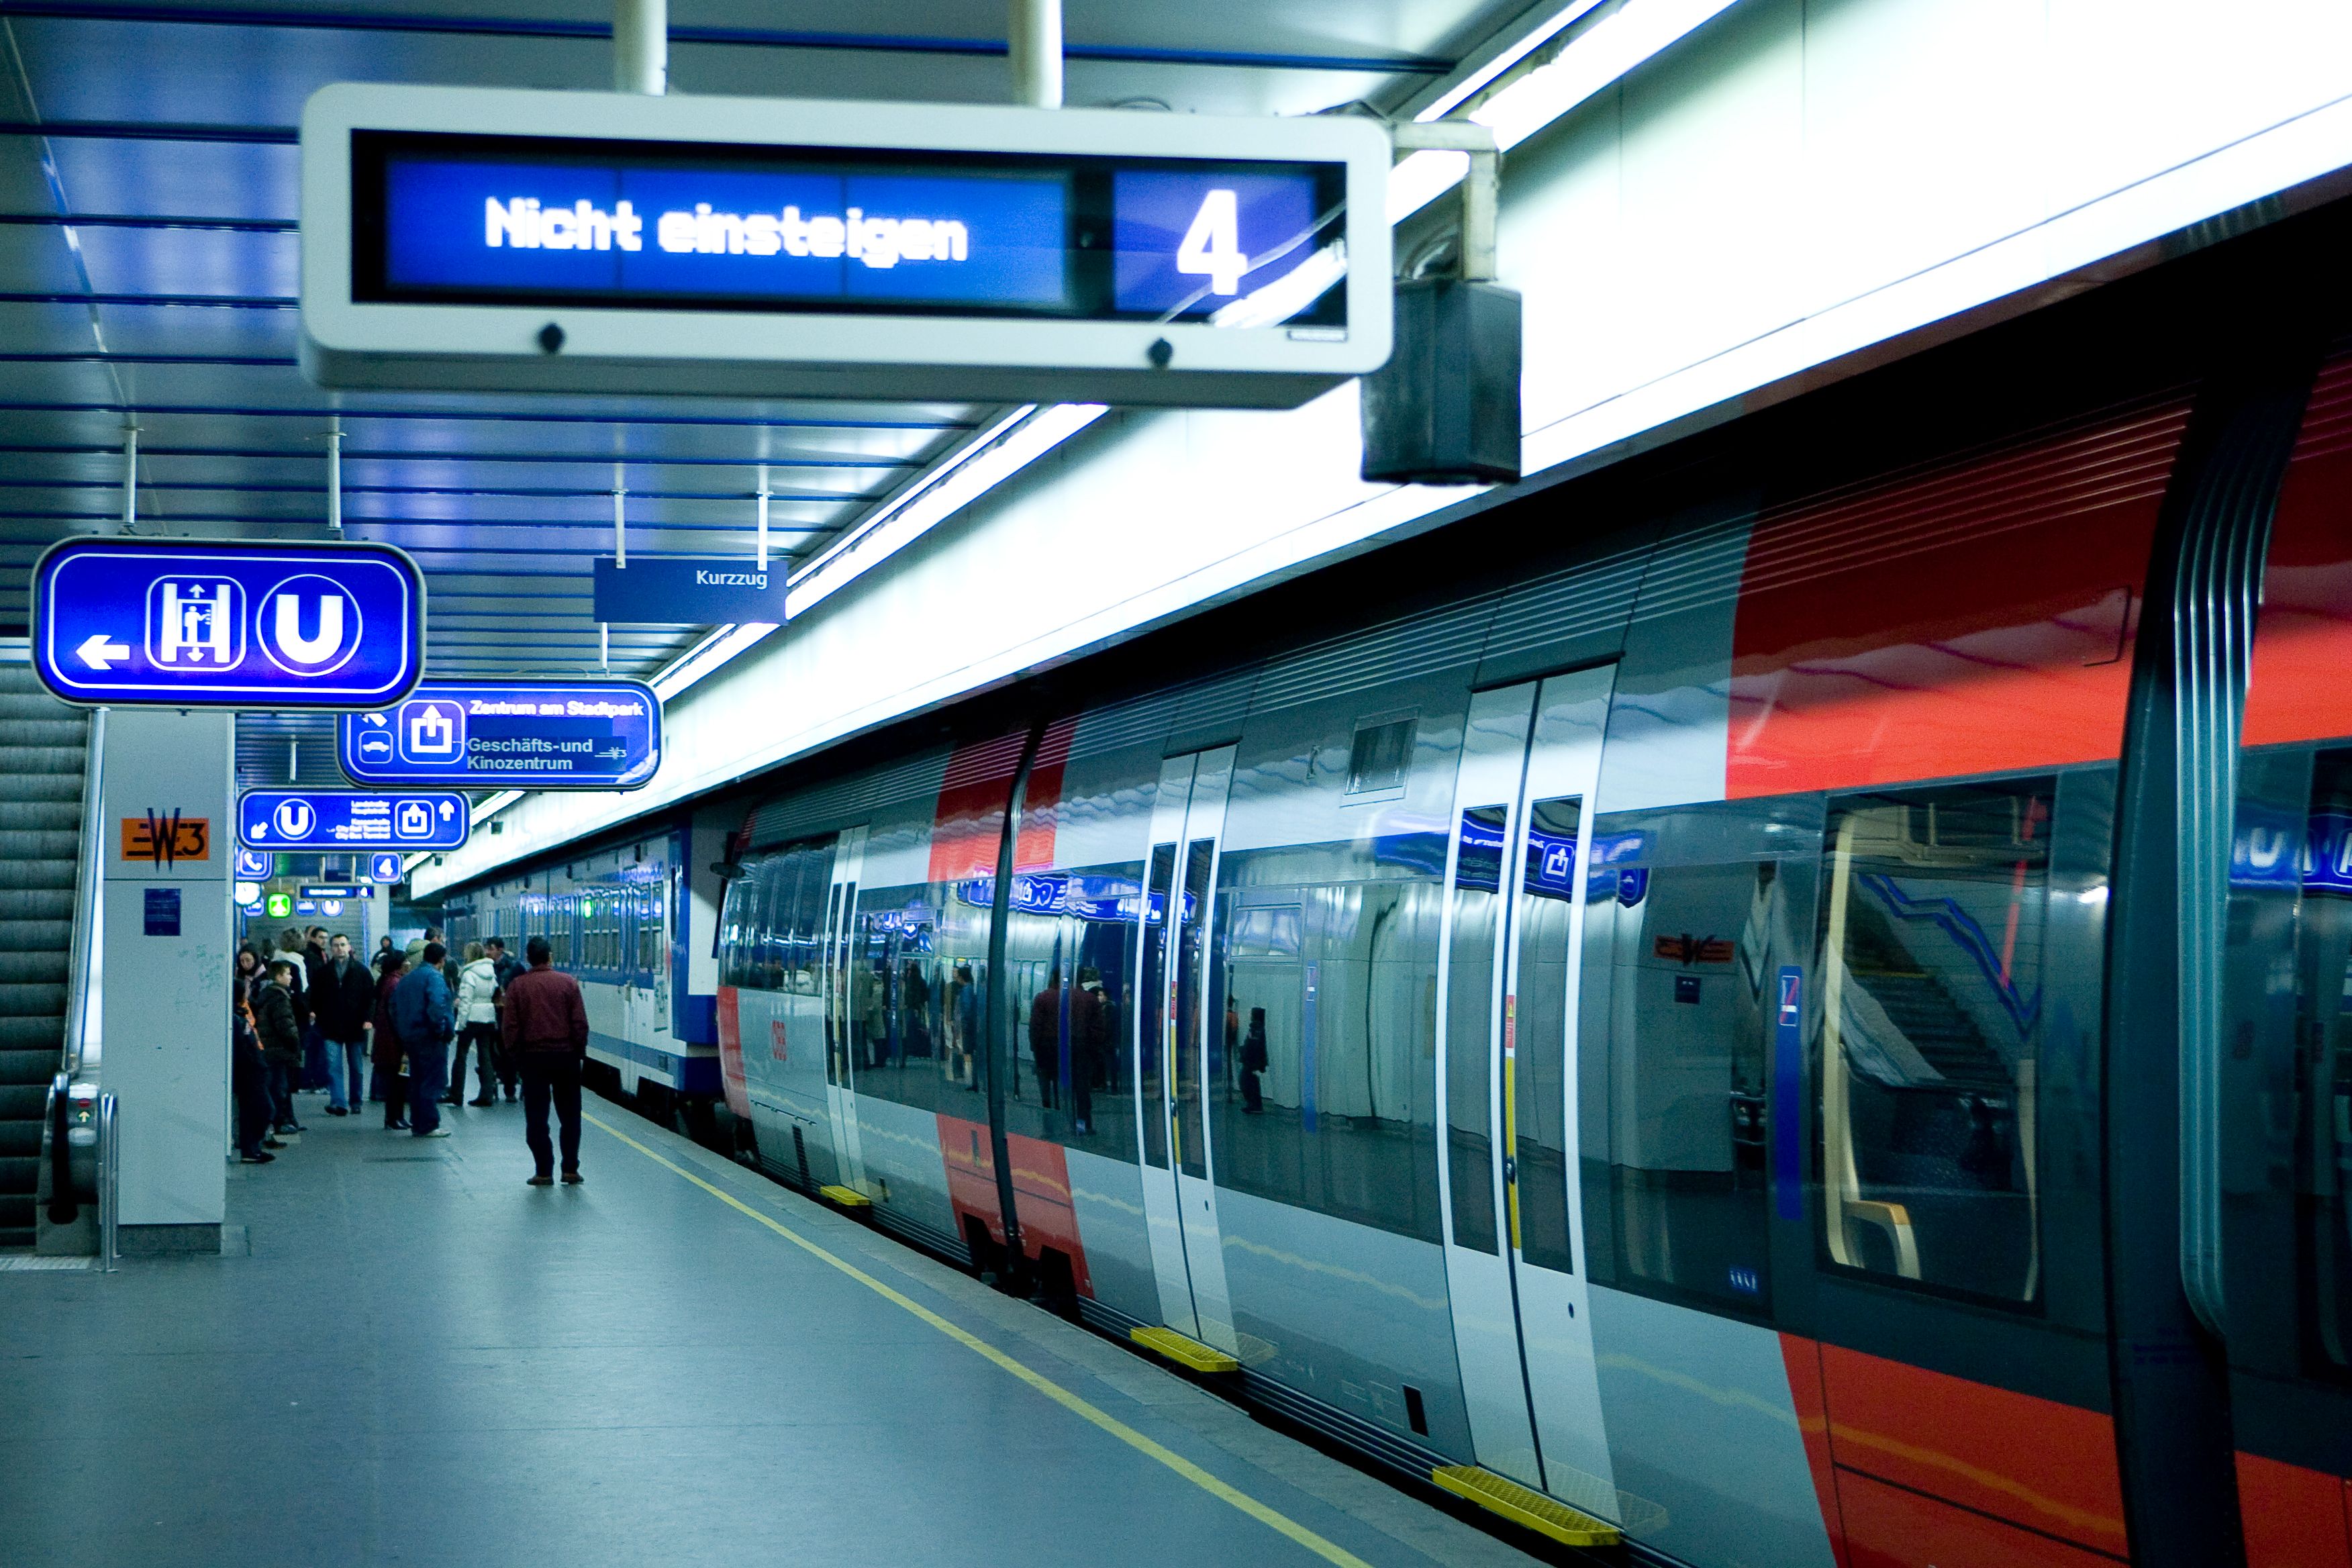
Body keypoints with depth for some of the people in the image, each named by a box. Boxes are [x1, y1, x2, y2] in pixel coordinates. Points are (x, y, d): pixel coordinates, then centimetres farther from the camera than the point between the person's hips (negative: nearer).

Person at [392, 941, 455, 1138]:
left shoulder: (406, 979, 16)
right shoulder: (434, 977, -12)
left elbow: (395, 1008, 20)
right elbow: (437, 1006, -25)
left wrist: (402, 1033, 20)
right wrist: (441, 1029, -15)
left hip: (409, 1037, 8)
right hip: (430, 1038, -8)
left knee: (417, 1082, 15)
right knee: (433, 1082, -4)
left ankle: (417, 1123, 18)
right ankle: (428, 1126, -6)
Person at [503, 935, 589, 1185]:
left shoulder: (517, 986, -2)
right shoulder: (568, 983, -2)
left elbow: (510, 1027, -2)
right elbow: (580, 1023, -3)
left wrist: (515, 1054, 8)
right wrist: (580, 1052, 8)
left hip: (533, 1056, 0)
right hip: (566, 1056, 0)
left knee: (536, 1118, 5)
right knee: (570, 1115, 9)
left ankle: (544, 1172, 2)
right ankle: (570, 1169, 7)